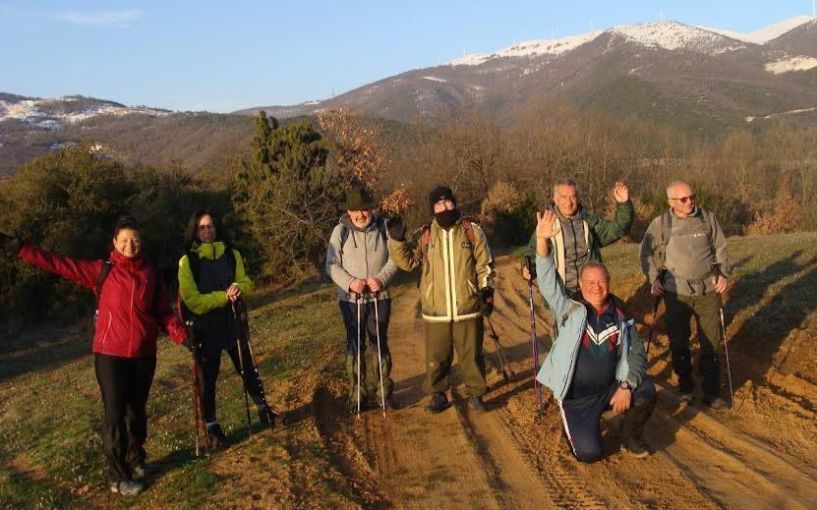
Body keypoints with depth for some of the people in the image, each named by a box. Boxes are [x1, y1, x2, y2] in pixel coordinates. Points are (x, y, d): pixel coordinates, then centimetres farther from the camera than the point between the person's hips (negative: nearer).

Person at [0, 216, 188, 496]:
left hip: (144, 354, 3)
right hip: (110, 354, -2)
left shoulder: (151, 273, 1)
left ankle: (136, 462, 34)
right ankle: (118, 477, 11)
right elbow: (59, 264, -8)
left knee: (137, 410, 15)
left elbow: (164, 312, 1)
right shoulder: (101, 271, -4)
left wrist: (184, 336, -12)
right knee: (115, 413, -1)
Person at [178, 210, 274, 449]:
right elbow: (192, 300, -14)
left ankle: (263, 409, 33)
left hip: (233, 324, 3)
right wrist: (224, 296, -23)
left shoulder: (231, 255, 3)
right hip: (205, 329, -3)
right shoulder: (188, 261, -9)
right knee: (208, 380, 8)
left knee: (249, 371, 12)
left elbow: (246, 282, 3)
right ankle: (212, 428, 23)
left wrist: (239, 288, -20)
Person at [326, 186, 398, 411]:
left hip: (379, 297, 0)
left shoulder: (383, 227, -2)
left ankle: (383, 393, 16)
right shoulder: (341, 231, -4)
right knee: (355, 346, 5)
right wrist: (349, 282, -19)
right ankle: (357, 395, 15)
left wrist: (382, 278, -17)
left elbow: (394, 258, 0)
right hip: (351, 299, 0)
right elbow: (332, 265, -3)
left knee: (378, 344, 4)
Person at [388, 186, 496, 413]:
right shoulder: (425, 235, 4)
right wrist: (397, 240, -9)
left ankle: (476, 394, 24)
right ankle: (438, 394, 26)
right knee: (437, 357, 9)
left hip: (468, 308, -1)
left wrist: (487, 294, -2)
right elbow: (408, 261, 5)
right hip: (436, 311, 1)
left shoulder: (472, 230, 2)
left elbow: (485, 266, 5)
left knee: (472, 354, 8)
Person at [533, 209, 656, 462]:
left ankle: (631, 437, 7)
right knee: (589, 453, -15)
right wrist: (542, 241, -37)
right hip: (576, 397, -2)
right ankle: (574, 425, 22)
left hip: (610, 389, 3)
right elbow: (547, 281, -22)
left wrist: (626, 386, -19)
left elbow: (636, 354, -2)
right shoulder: (569, 309, -9)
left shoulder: (621, 316, -1)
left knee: (646, 392, -23)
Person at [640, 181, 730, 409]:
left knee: (711, 342, 4)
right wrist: (653, 279, -1)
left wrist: (723, 274, -3)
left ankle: (712, 392, 15)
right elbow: (647, 253, 8)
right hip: (676, 292, -1)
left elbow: (720, 248, 10)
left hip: (708, 290, 1)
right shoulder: (660, 224, -1)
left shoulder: (708, 219, 3)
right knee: (678, 343, 6)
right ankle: (685, 388, 24)